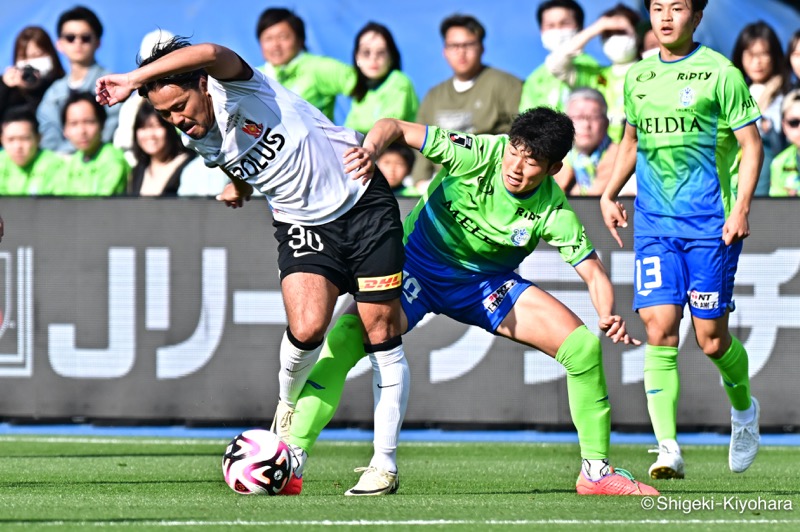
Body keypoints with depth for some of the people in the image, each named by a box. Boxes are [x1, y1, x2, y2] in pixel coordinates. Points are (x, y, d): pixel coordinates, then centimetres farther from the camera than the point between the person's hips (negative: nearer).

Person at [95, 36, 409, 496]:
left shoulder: (238, 89, -20)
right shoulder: (198, 141, 0)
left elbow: (210, 54, -45)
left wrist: (133, 79, -44)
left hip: (364, 202, -4)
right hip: (302, 225, 4)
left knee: (382, 337, -4)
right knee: (305, 329, -23)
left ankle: (385, 462, 7)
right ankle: (288, 403, 9)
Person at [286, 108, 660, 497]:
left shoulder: (553, 211, -18)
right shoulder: (479, 155, -25)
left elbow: (593, 272, -14)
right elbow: (395, 128, -23)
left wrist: (608, 317, -36)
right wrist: (370, 150, -45)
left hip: (486, 284, 3)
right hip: (418, 264, -2)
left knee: (584, 346, -12)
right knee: (347, 340, -28)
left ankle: (596, 470, 5)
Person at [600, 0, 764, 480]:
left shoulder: (720, 74, -4)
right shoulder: (638, 77, 12)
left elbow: (751, 143, -4)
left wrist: (742, 208, -14)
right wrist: (610, 193, 15)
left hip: (711, 223, -4)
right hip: (654, 223, 4)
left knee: (711, 337, 0)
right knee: (659, 330, -10)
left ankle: (744, 409, 31)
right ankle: (668, 450, -11)